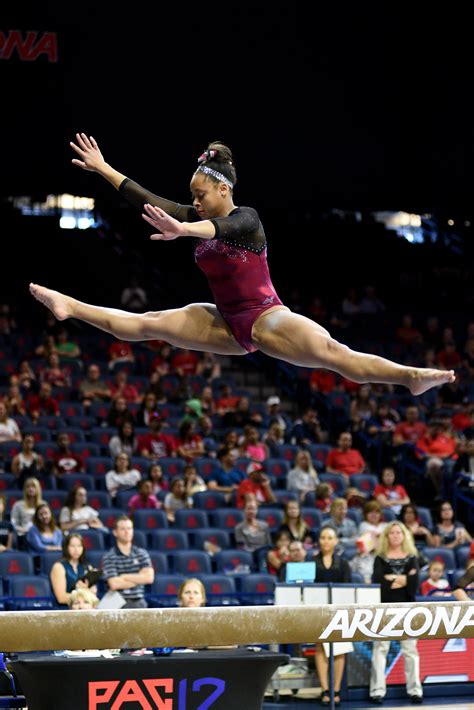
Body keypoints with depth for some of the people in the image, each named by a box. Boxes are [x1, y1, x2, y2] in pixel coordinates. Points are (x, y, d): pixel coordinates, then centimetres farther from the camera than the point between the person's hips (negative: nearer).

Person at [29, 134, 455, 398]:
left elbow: (220, 228, -38)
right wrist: (104, 170, 5)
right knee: (146, 324, 5)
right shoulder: (198, 218, 7)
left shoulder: (246, 219, -14)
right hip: (227, 324, 7)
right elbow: (148, 201, 7)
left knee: (334, 354, -25)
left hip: (264, 318, -7)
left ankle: (412, 376, -37)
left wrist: (181, 230, -58)